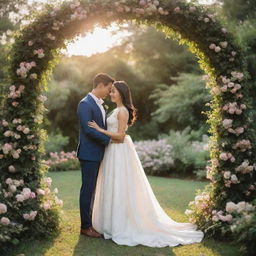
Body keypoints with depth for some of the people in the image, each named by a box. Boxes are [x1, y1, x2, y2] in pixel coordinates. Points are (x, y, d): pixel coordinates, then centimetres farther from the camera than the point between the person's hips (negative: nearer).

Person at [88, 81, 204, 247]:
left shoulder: (122, 111, -15)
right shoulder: (118, 110, 15)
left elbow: (120, 135, -20)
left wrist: (100, 129, -20)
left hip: (120, 152, -10)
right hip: (115, 151, 10)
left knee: (120, 188, -4)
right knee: (114, 188, 13)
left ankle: (121, 227, 4)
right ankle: (115, 223, 22)